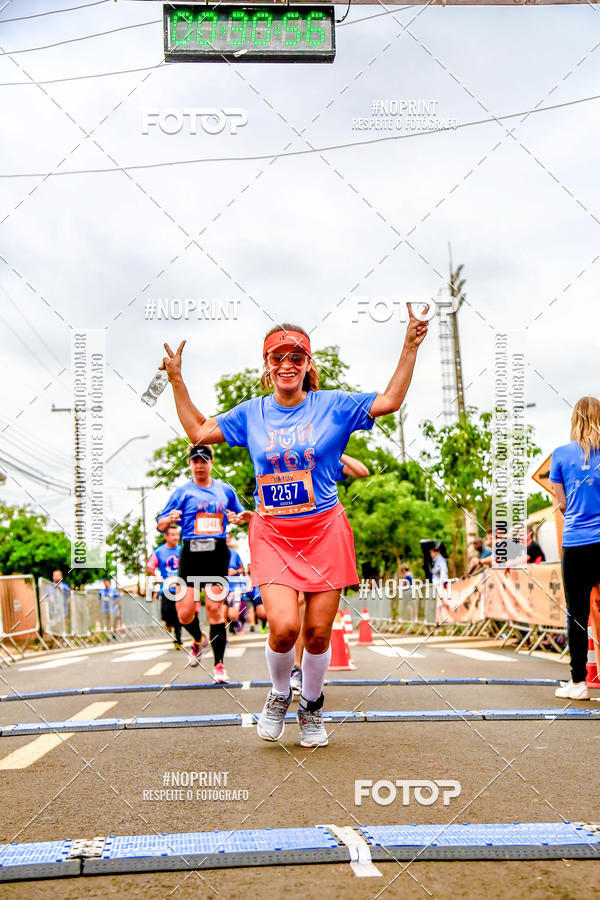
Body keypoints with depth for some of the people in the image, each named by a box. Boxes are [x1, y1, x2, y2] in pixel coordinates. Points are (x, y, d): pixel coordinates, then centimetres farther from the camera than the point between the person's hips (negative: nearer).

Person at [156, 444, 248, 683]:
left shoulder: (225, 490, 13)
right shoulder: (182, 492, 7)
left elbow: (241, 515, 27)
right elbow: (160, 525, 5)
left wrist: (238, 517, 3)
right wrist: (170, 519, -18)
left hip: (217, 553, 0)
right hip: (190, 553, 0)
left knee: (215, 608, -6)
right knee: (184, 613, -4)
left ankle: (219, 664, 3)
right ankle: (199, 641, 29)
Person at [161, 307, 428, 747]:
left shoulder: (333, 406, 1)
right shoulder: (252, 413, 7)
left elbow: (390, 401, -3)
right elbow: (199, 431, 14)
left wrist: (410, 347, -10)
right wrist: (177, 381, 10)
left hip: (325, 532, 0)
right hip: (272, 534, 0)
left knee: (318, 632, 4)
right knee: (283, 626, -15)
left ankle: (312, 708, 31)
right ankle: (279, 695, 17)